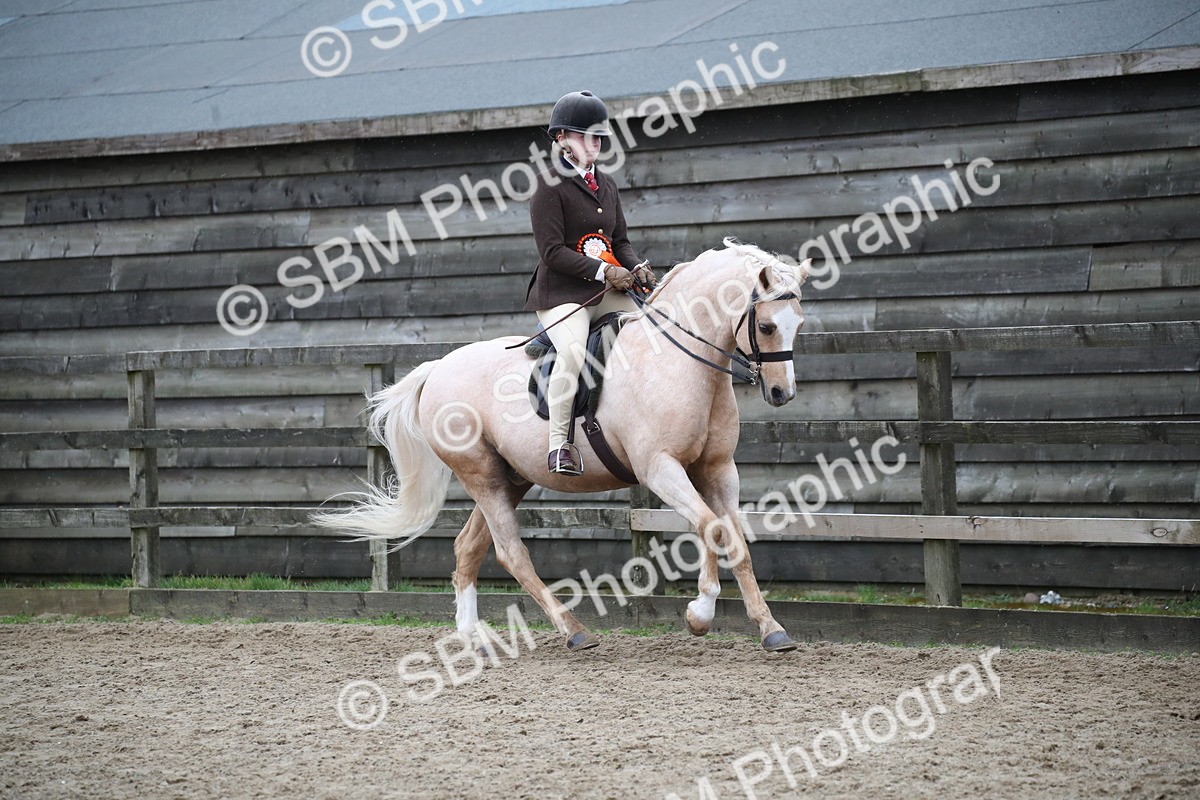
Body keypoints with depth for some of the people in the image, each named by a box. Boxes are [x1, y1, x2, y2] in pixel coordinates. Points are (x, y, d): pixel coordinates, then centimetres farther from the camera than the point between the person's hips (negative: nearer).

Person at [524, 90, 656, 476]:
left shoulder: (606, 185, 19)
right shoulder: (550, 185, -6)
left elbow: (620, 240, 22)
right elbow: (552, 251, -13)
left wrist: (636, 269, 0)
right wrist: (603, 271, -18)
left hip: (608, 292, 8)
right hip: (562, 292, -8)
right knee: (572, 350, -33)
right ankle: (559, 444, -28)